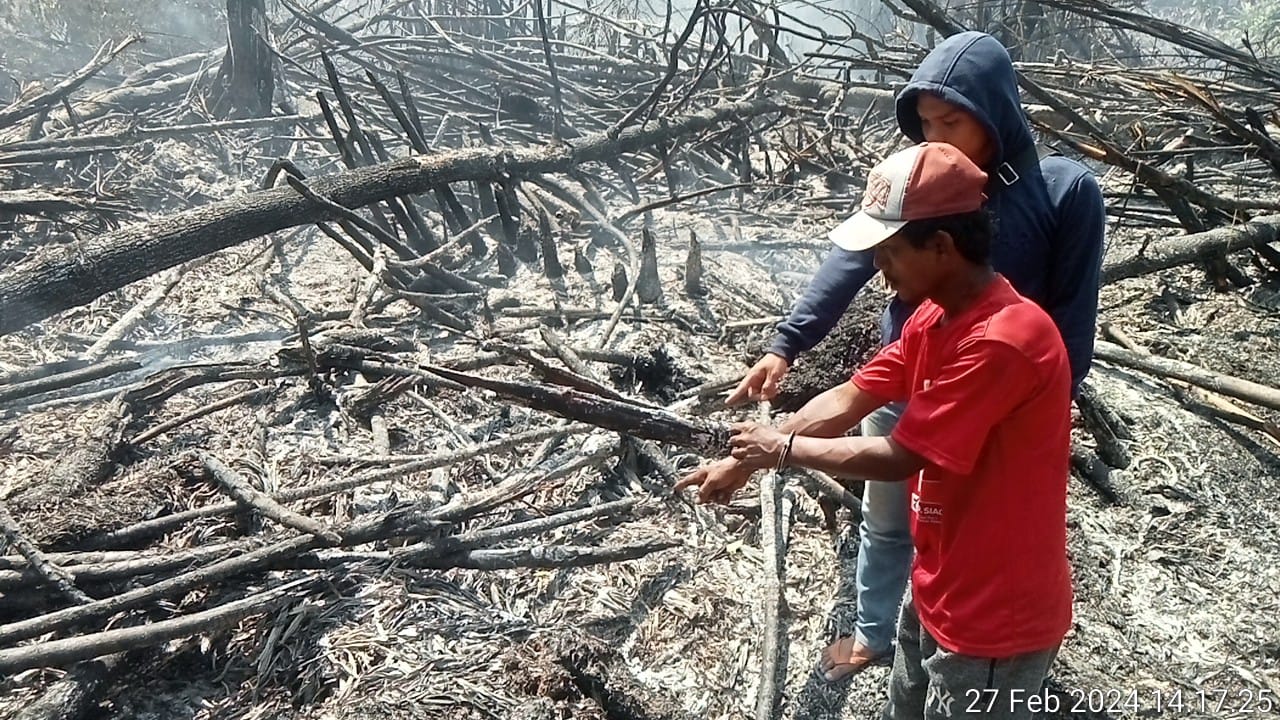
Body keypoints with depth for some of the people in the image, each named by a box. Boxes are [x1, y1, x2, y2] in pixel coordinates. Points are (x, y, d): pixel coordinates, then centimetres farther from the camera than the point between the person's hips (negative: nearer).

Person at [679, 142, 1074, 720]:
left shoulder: (1002, 341, -30)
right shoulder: (933, 318, 1)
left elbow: (897, 458, -24)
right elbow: (847, 400, 4)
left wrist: (782, 448, -11)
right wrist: (744, 462, 1)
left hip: (996, 617, -9)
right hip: (937, 592, 9)